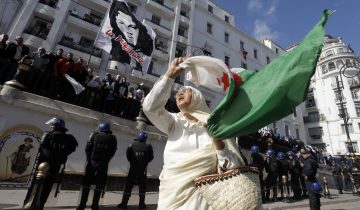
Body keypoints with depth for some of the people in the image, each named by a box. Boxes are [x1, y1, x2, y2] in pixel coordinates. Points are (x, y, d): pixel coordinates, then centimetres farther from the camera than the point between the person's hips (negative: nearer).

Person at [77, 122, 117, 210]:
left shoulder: (94, 135, -1)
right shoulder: (113, 138, 0)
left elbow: (87, 148, -2)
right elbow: (112, 153, -2)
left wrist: (89, 159, 10)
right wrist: (106, 160, 10)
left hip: (92, 162, 0)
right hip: (104, 164, 0)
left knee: (86, 183, 14)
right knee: (100, 184, 12)